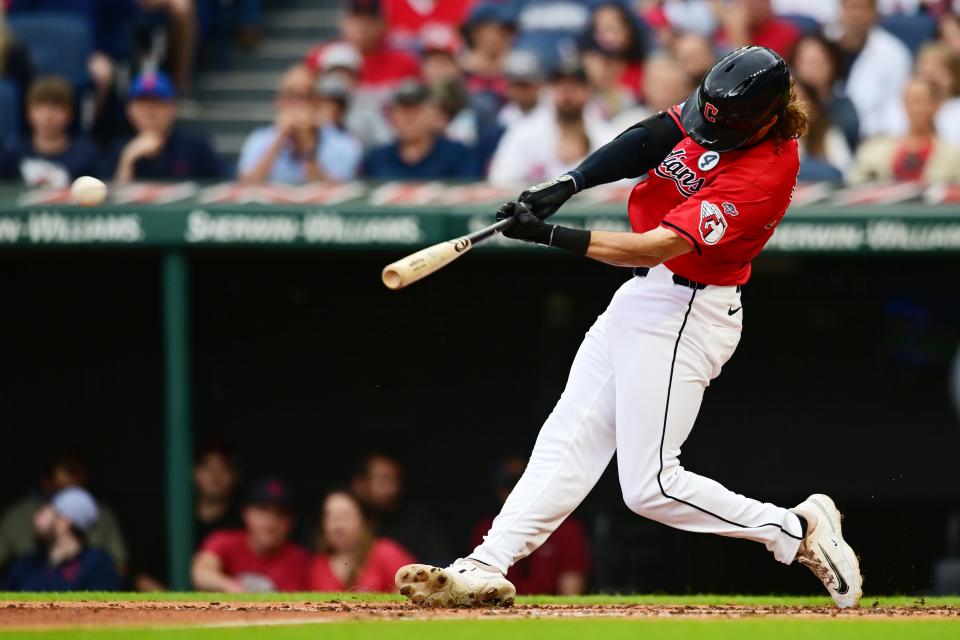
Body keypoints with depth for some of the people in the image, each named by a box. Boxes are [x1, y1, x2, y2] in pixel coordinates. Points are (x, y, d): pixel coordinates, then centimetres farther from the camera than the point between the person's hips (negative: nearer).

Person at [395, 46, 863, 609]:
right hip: (643, 297, 9)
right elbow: (647, 141, -9)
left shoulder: (765, 172, -27)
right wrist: (566, 186, -25)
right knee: (568, 438, 6)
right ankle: (487, 569, 5)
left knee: (650, 487, -8)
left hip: (684, 316, -9)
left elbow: (657, 247, -31)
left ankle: (797, 530, 3)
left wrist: (552, 236, -34)